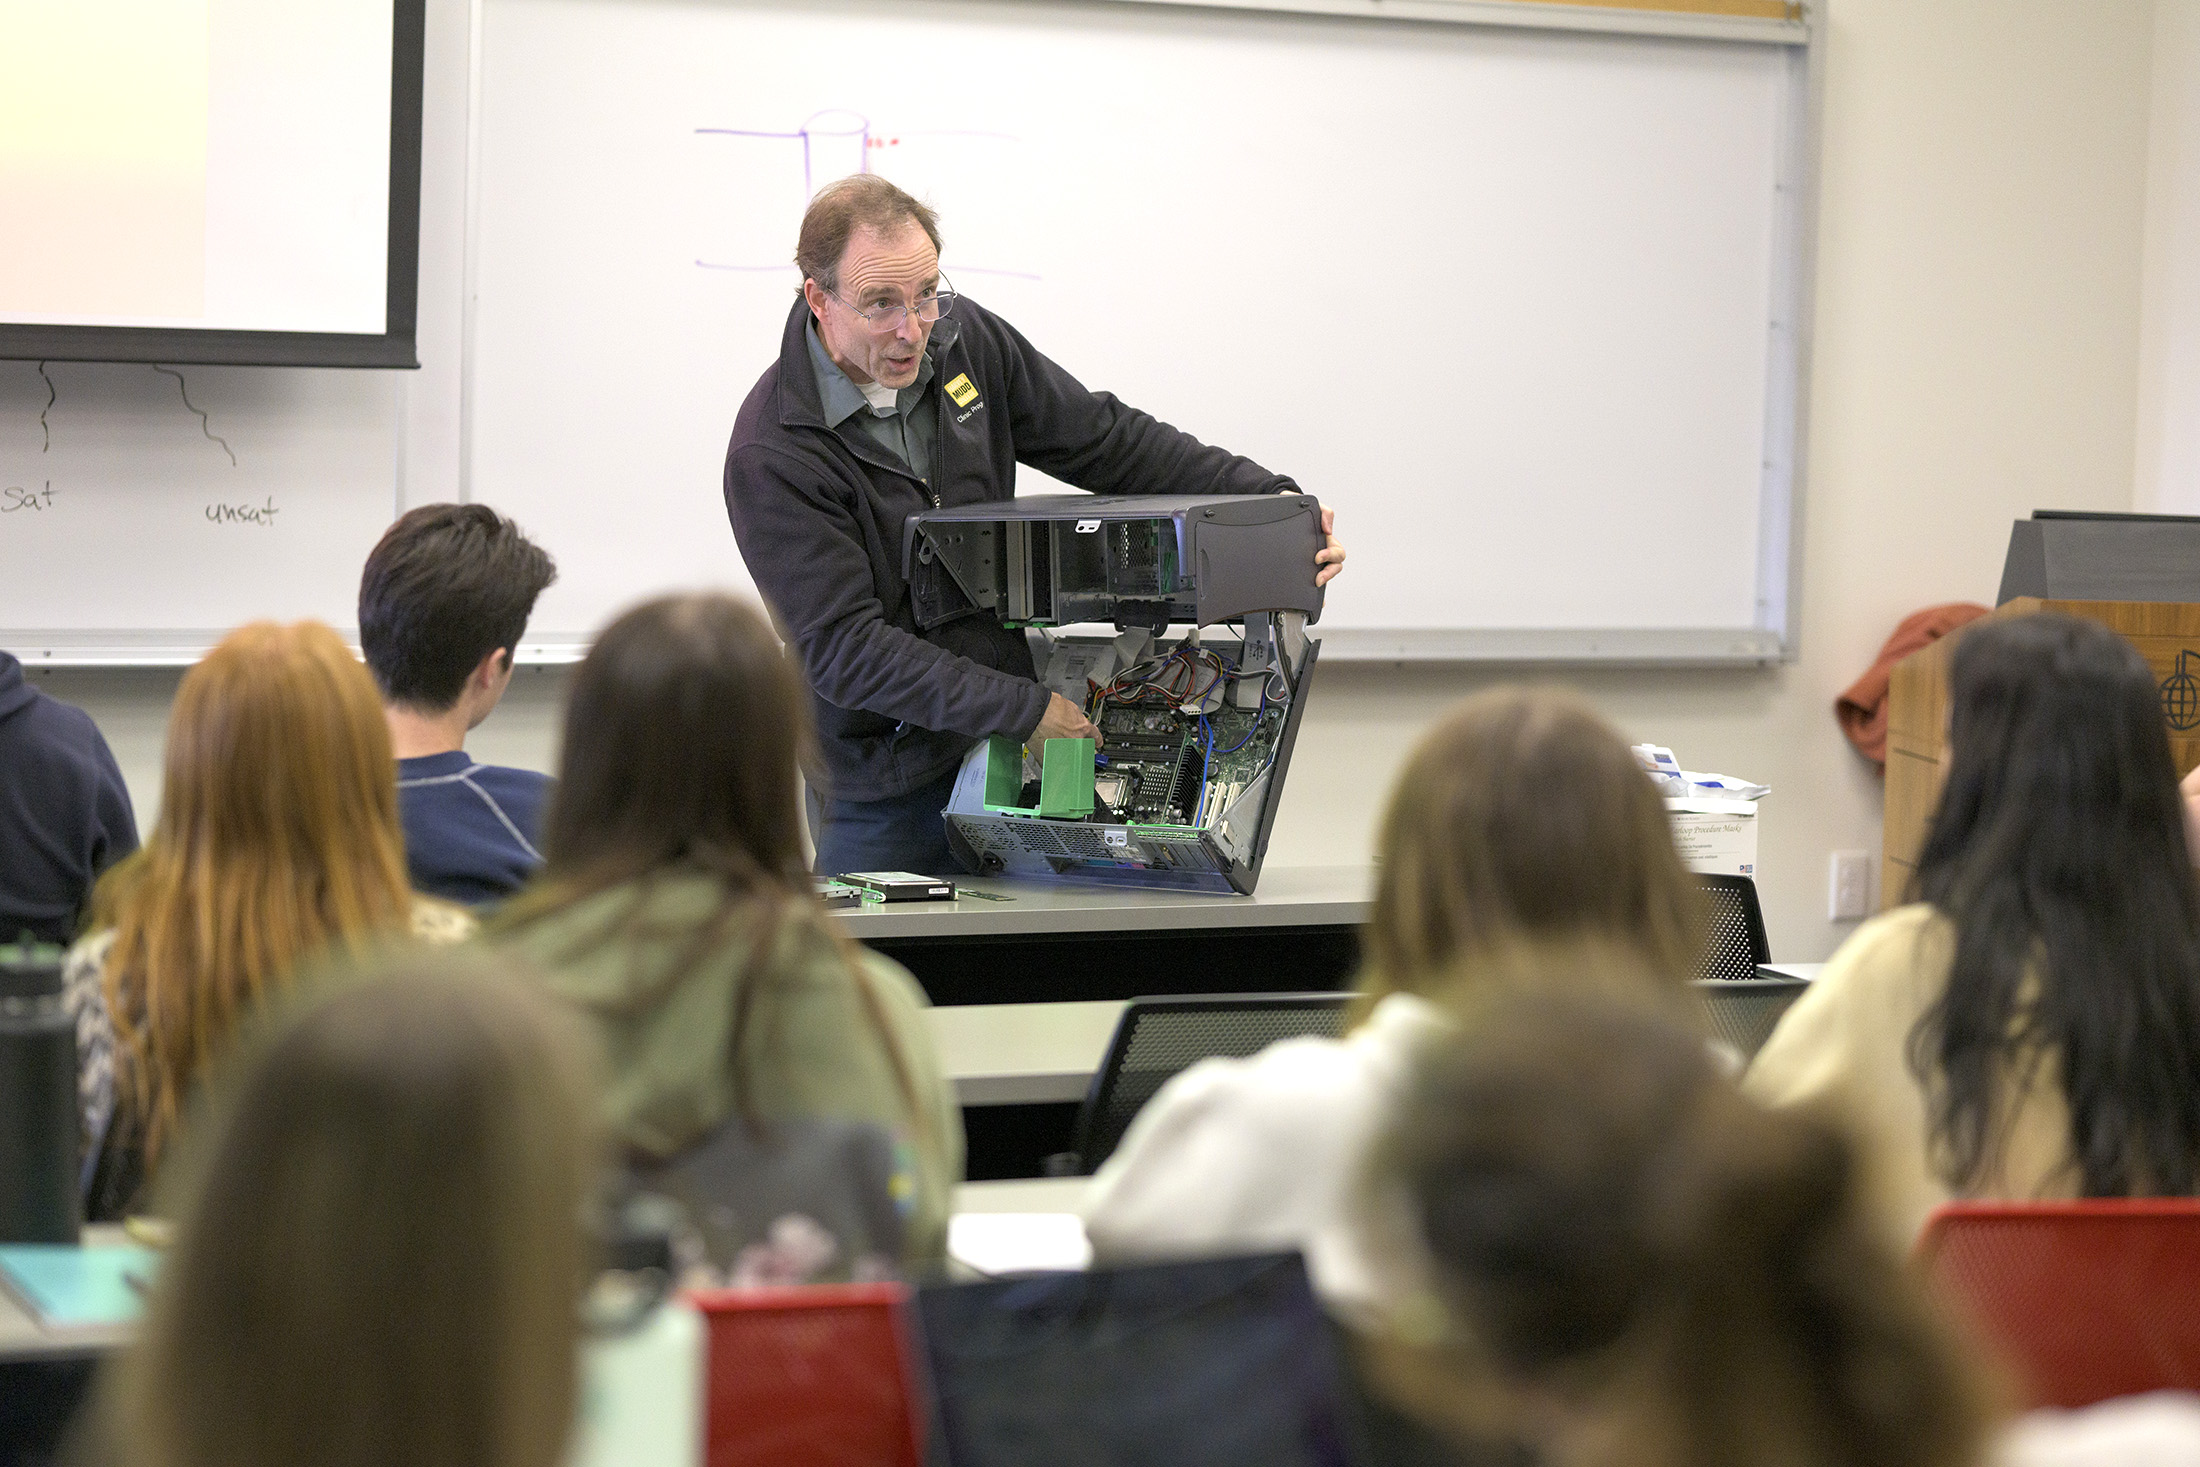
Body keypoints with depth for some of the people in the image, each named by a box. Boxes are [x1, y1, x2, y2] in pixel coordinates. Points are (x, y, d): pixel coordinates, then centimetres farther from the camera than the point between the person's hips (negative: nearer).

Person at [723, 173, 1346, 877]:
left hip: (1006, 740, 5)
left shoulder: (964, 338, -2)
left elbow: (1105, 440, 7)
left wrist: (1271, 501, -3)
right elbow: (845, 650, -22)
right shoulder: (770, 455, -20)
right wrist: (1028, 709, -24)